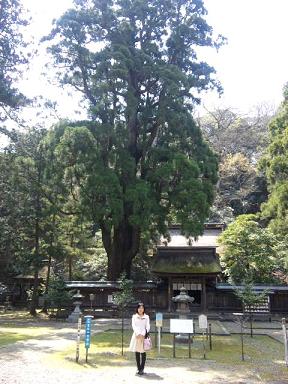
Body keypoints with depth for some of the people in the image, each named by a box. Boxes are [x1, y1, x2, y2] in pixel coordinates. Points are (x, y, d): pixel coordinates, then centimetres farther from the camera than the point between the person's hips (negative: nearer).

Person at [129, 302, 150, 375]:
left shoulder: (146, 317, 7)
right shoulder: (134, 316, 9)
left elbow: (147, 327, 0)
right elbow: (133, 326, -1)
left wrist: (143, 334, -14)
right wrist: (138, 334, -15)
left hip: (144, 336, -1)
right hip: (136, 335, 1)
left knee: (143, 352, -3)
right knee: (137, 352, 3)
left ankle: (142, 369, 2)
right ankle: (138, 368, 11)